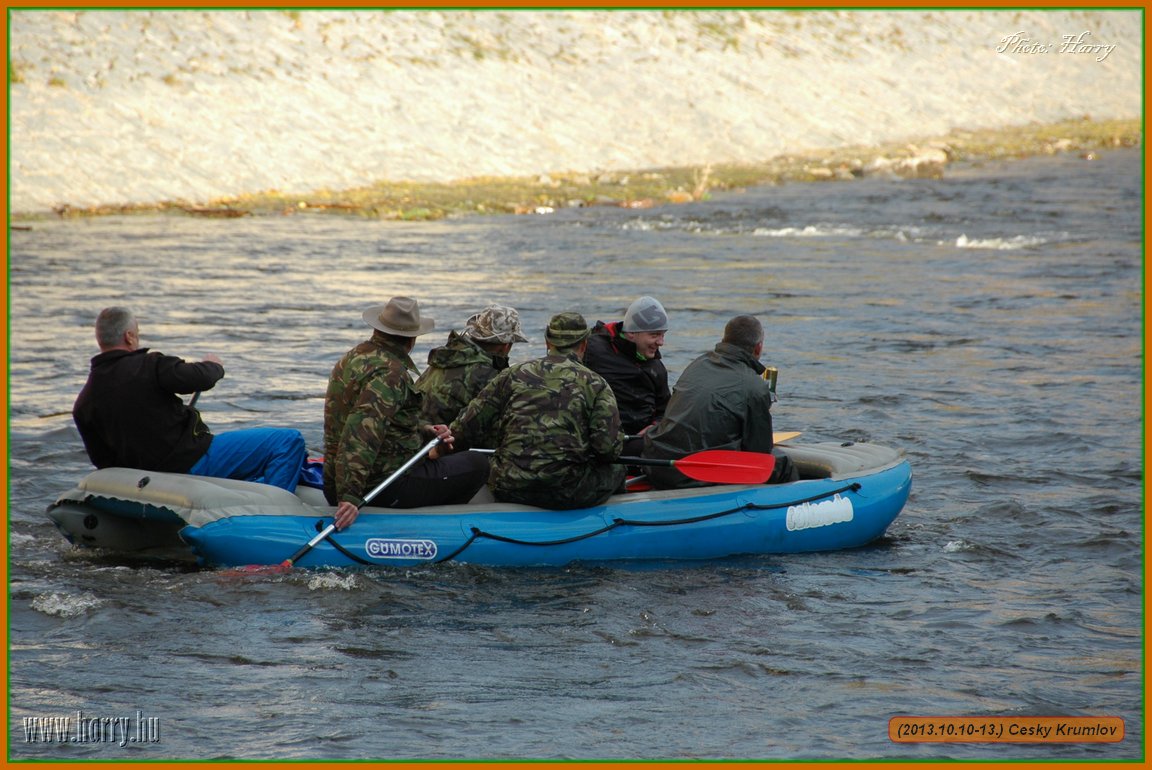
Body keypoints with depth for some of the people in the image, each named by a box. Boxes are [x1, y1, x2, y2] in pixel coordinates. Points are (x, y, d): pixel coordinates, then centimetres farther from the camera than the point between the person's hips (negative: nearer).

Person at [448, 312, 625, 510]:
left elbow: (467, 425, 10)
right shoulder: (595, 384, 3)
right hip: (567, 494, -2)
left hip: (508, 491, 2)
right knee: (616, 472, 23)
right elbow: (608, 447, -6)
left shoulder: (513, 375, 10)